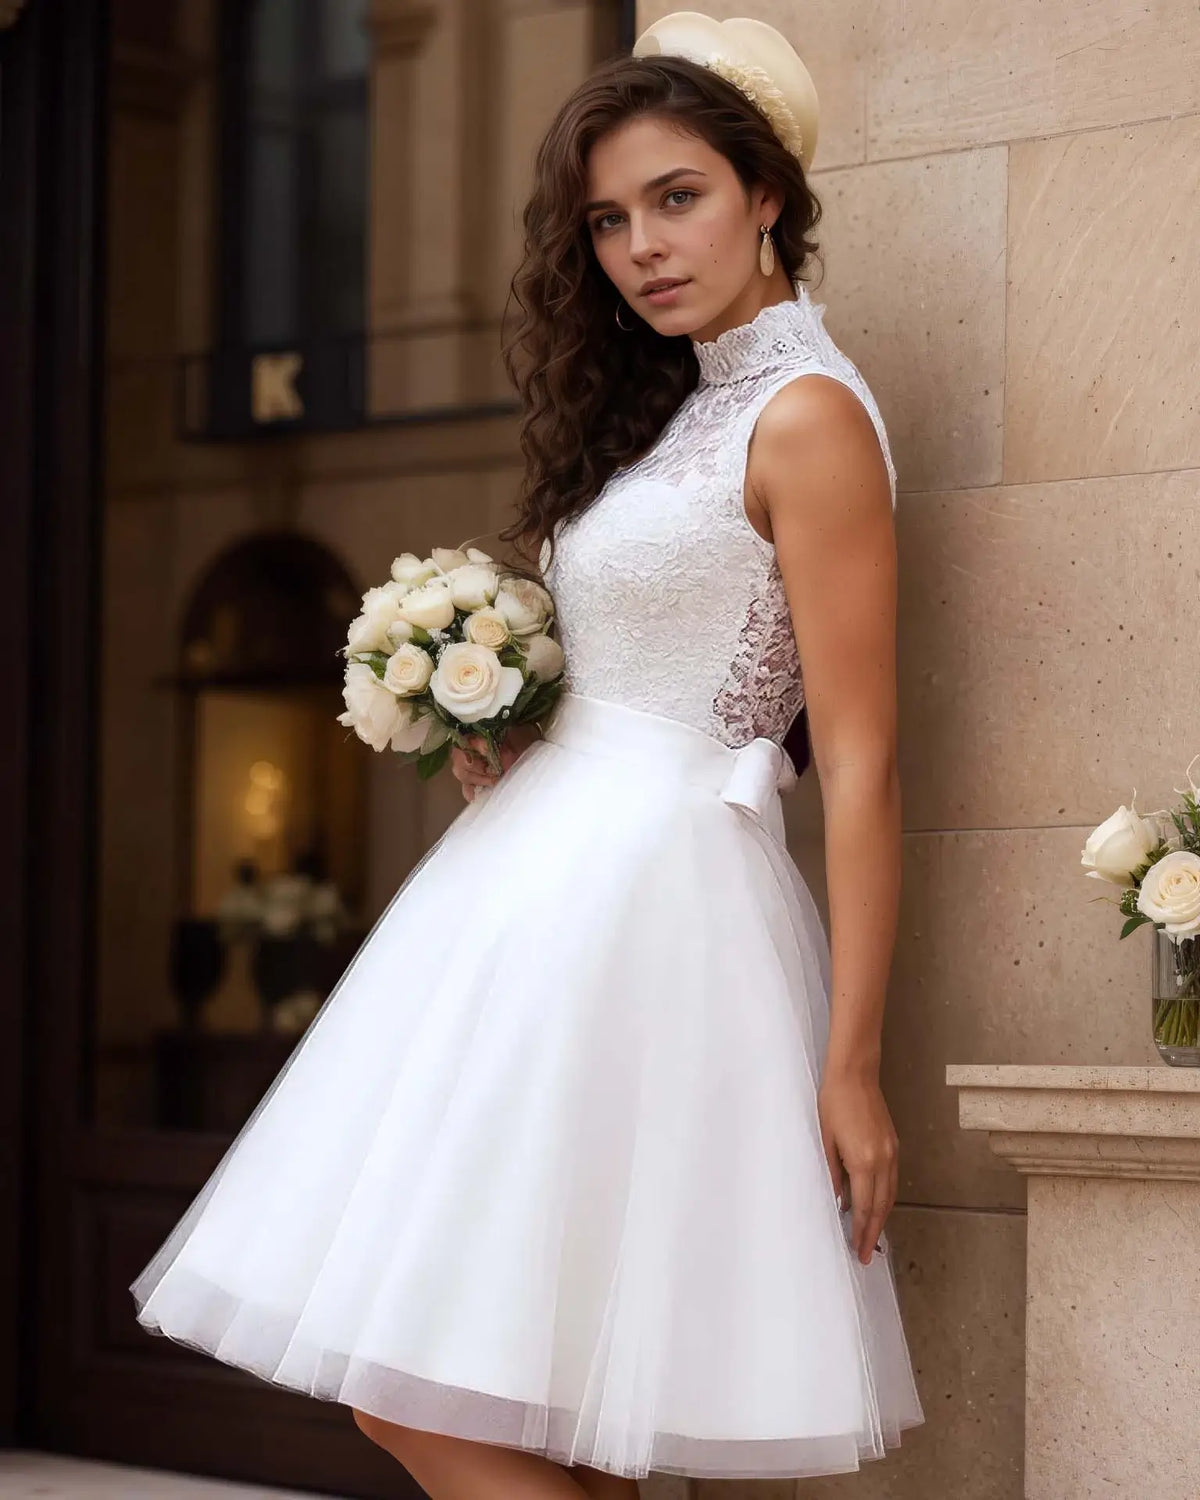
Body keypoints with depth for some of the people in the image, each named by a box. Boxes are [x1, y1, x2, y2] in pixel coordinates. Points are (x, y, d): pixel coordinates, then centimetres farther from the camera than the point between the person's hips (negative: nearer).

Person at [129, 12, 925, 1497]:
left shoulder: (807, 417, -10)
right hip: (550, 863, 9)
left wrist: (852, 1061, -17)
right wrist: (495, 731, 4)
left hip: (652, 897, -9)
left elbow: (860, 765, -14)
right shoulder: (675, 406, 17)